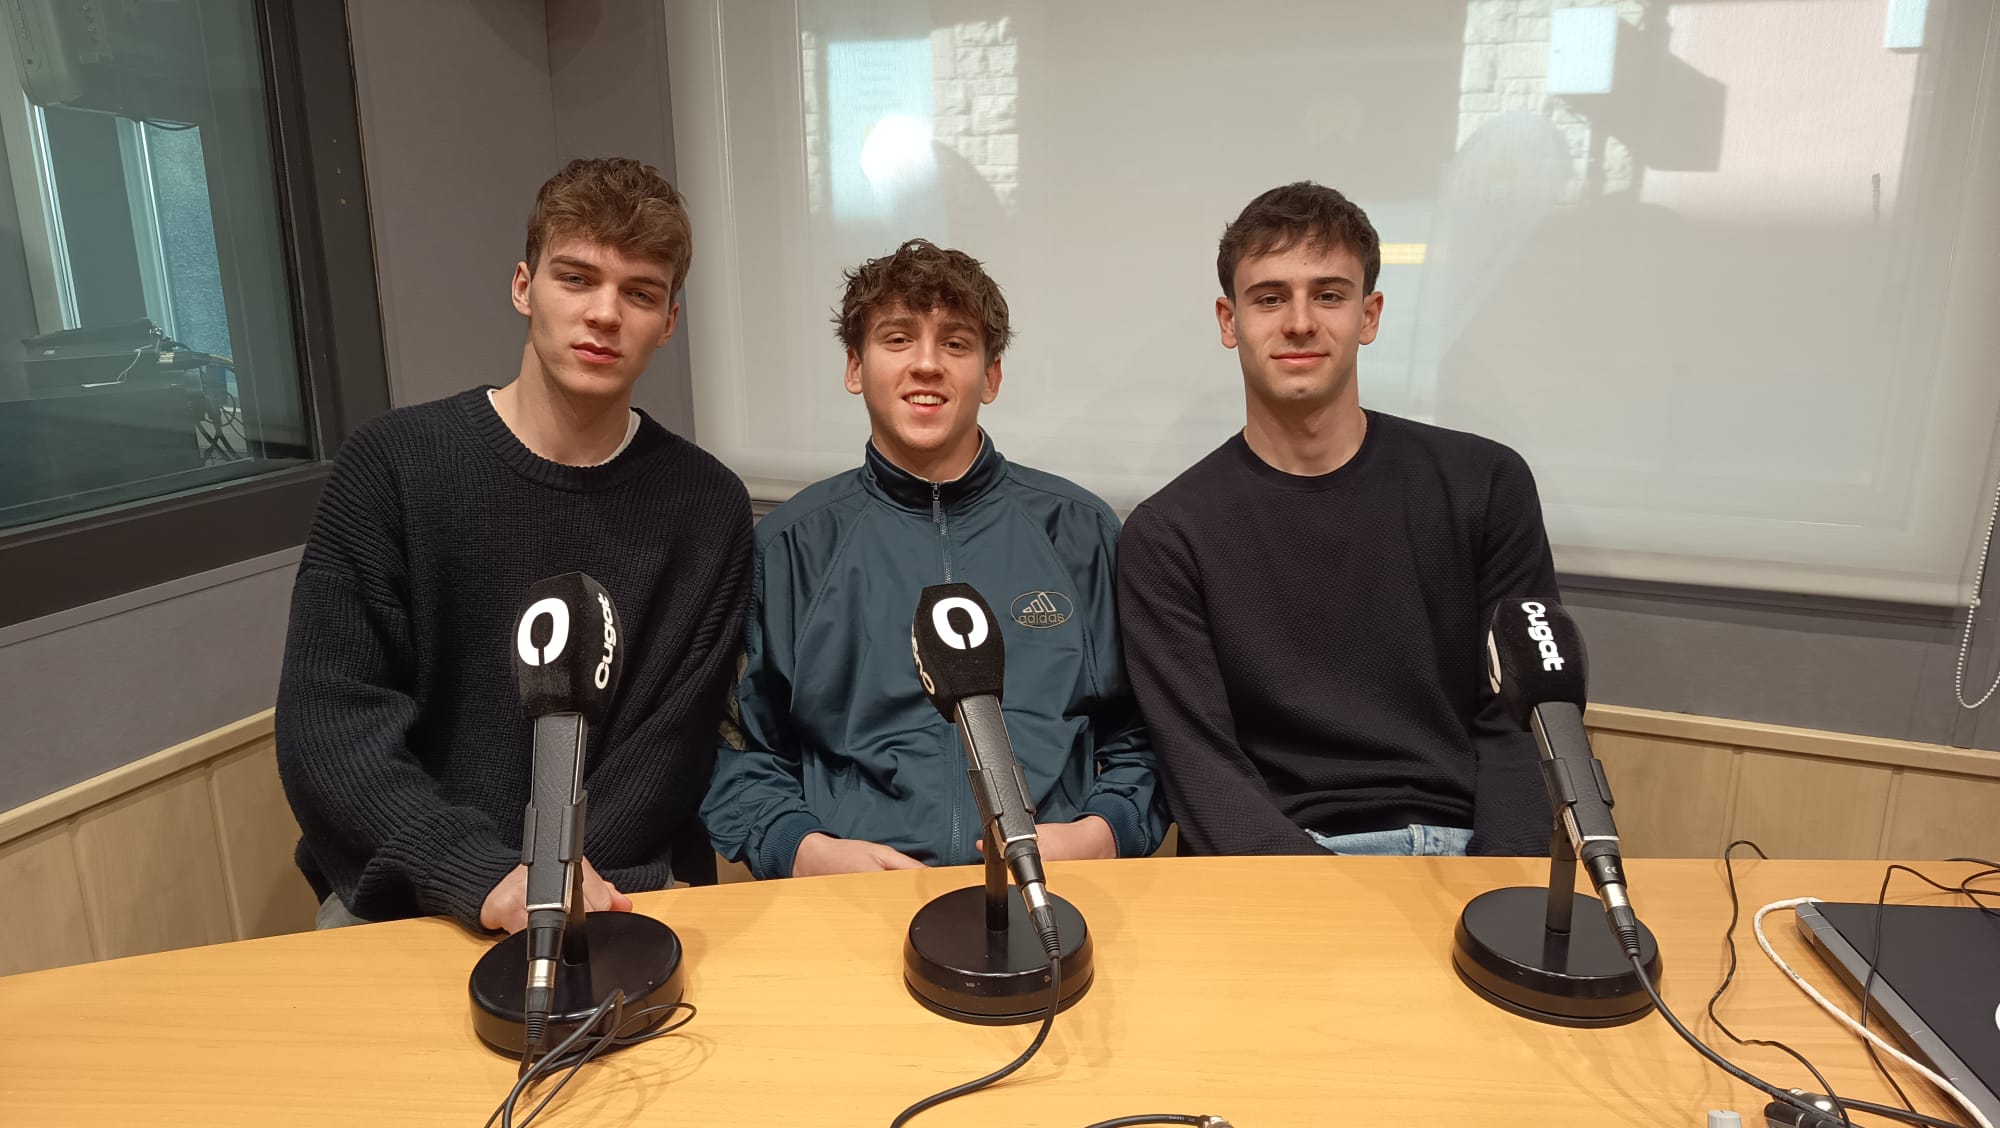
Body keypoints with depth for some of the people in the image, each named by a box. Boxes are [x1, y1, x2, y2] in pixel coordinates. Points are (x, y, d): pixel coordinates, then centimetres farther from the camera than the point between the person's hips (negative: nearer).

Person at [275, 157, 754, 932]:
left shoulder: (706, 509, -2)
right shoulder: (393, 464, -4)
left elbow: (667, 753, -3)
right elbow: (325, 728, -10)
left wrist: (545, 889, -16)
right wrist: (483, 877, -22)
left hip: (603, 890, 0)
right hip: (398, 899, 0)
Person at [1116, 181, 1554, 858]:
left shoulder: (1484, 484, 8)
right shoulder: (1168, 534, 3)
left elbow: (1521, 724, 7)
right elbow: (1199, 766, -4)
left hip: (1469, 845, 3)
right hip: (1276, 865, -2)